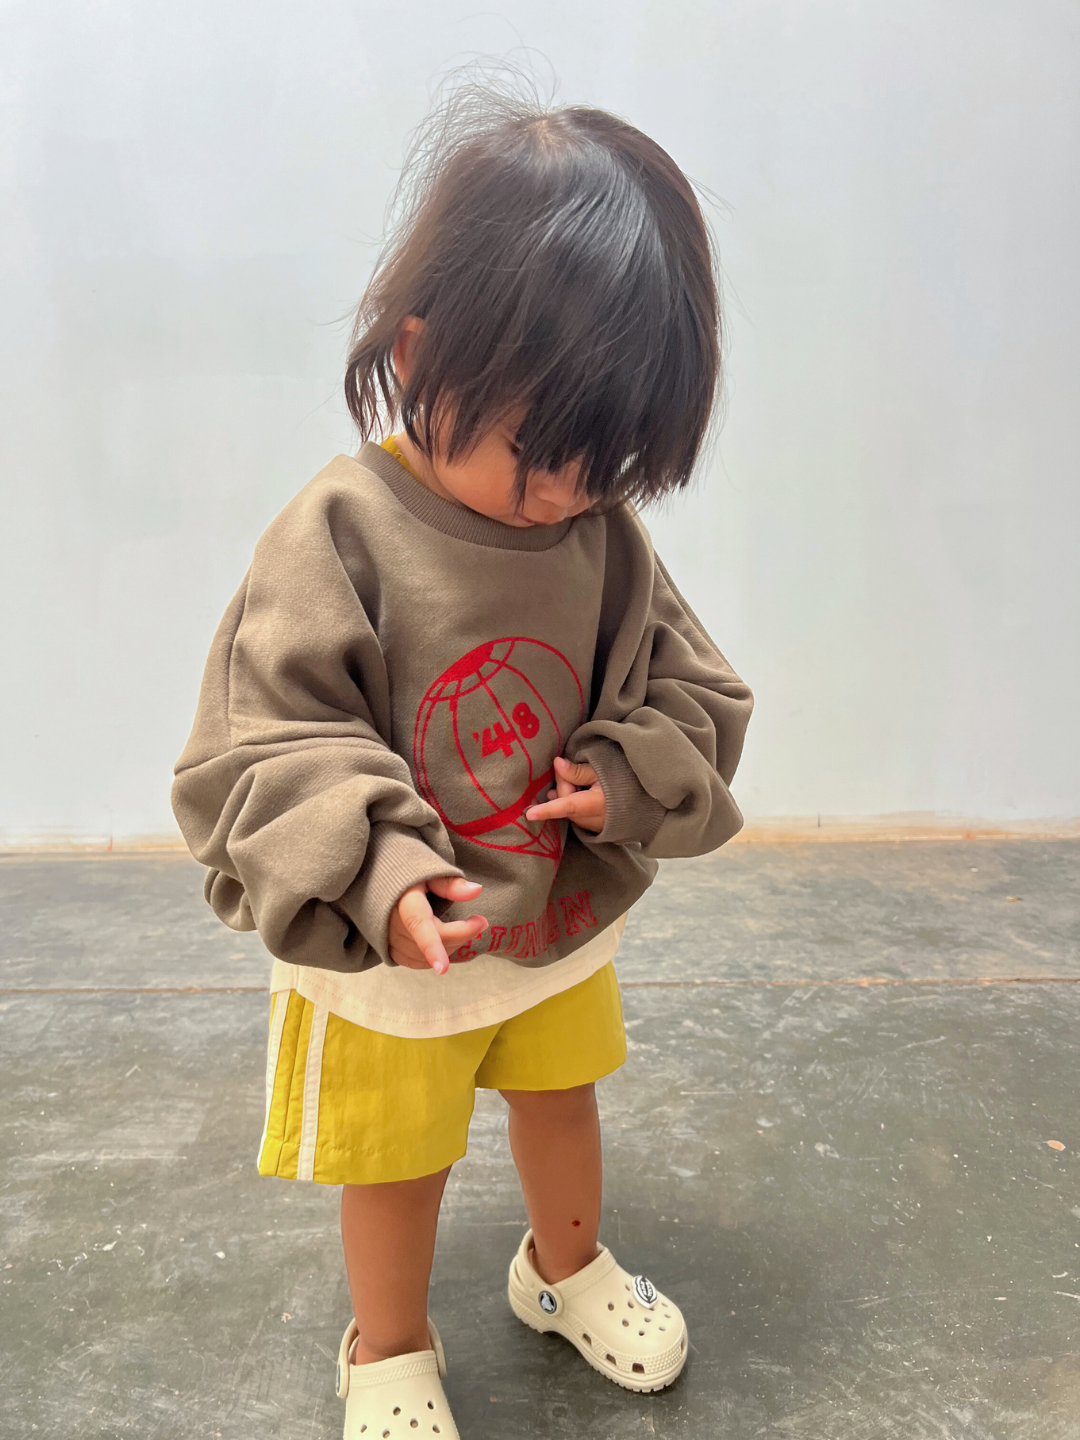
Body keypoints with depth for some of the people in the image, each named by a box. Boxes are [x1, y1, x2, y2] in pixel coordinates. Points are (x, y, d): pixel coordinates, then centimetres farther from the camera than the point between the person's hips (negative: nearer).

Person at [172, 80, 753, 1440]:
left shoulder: (603, 533, -11)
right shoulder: (339, 534, -24)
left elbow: (687, 688, -1)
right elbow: (264, 745, -24)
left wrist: (632, 778, -20)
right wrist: (373, 874, -37)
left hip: (564, 920, 5)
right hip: (387, 959, -4)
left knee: (560, 1097, 28)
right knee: (396, 1157, 18)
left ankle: (566, 1265, 59)